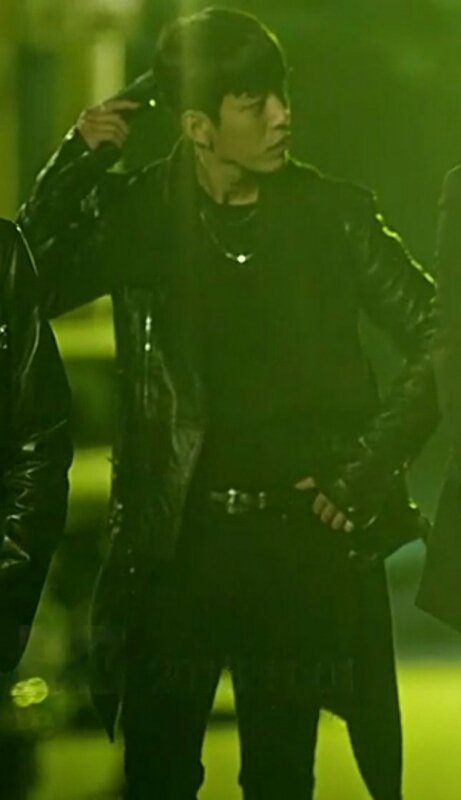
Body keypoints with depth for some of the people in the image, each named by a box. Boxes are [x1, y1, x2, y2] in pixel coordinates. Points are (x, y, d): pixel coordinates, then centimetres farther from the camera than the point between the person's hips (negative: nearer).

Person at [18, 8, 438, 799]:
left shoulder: (334, 214, -2)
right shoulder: (136, 213, -2)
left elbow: (437, 335, 2)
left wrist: (368, 466, -6)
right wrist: (74, 162, -10)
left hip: (305, 540, 0)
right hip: (175, 540, 0)